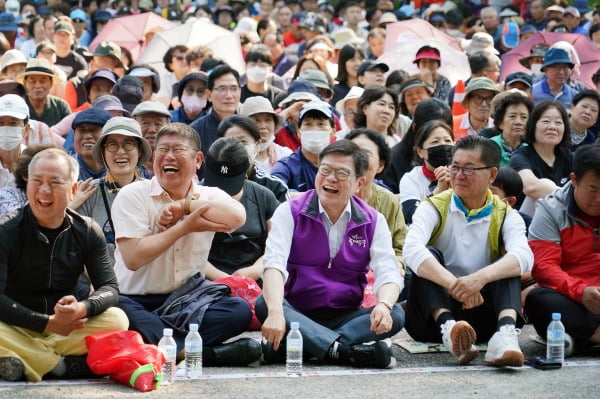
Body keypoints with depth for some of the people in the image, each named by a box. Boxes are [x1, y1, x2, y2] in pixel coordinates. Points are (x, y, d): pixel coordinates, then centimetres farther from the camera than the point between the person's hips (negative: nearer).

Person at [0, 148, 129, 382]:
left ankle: (27, 361, -25)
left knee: (116, 320, -24)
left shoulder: (87, 232, 3)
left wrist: (83, 308, -27)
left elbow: (109, 287, -3)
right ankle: (66, 366, -24)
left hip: (64, 330, 4)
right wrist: (47, 323, -24)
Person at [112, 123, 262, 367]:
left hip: (188, 298, 3)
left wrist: (183, 205, -14)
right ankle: (207, 354, -34)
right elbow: (133, 258, -14)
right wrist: (185, 227, -10)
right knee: (120, 310, -37)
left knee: (239, 310, -24)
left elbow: (236, 217, -17)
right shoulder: (133, 195, -1)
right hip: (138, 300, -3)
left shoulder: (209, 197, 8)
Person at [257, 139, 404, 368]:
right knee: (263, 305, -32)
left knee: (395, 316, -24)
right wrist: (276, 313, -37)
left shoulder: (373, 222, 4)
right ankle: (345, 351, -41)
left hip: (346, 316, 2)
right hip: (296, 314, -2)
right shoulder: (290, 212, -3)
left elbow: (388, 272, -8)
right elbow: (274, 264, -18)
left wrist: (384, 305, -33)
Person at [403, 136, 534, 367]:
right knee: (429, 255, -22)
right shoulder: (433, 208, 0)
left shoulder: (506, 216, 3)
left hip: (480, 317, 1)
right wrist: (453, 284, -39)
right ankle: (447, 327, -45)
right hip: (433, 315, -1)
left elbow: (524, 256, -21)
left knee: (508, 264, -19)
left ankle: (506, 332, -45)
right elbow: (411, 250, -23)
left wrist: (481, 277, -41)